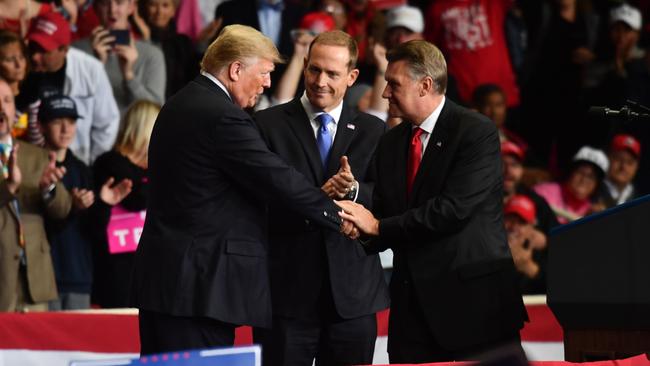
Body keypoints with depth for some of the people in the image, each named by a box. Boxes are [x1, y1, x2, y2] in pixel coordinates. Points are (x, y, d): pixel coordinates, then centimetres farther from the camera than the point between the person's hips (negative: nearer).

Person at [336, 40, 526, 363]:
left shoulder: (477, 132, -8)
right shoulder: (391, 143, 14)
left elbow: (454, 208, -19)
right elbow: (382, 216, 14)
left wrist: (378, 227, -15)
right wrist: (359, 226, -11)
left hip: (472, 296, -6)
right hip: (413, 301, 6)